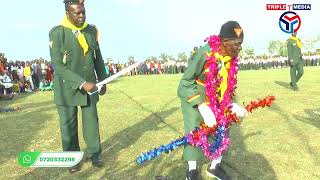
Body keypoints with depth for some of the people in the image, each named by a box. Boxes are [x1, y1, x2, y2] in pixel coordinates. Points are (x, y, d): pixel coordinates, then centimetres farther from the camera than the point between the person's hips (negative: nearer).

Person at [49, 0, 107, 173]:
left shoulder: (92, 30, 2)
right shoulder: (57, 33, -11)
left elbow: (98, 58, 10)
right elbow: (57, 65, -17)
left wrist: (102, 81, 11)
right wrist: (82, 83, -23)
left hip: (90, 85, 3)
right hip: (67, 88, -3)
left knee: (92, 122, 10)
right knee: (68, 125, 8)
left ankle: (94, 154, 28)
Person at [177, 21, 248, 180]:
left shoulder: (231, 56, -11)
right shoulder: (205, 53, -32)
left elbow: (226, 83, 3)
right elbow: (185, 83, -30)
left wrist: (231, 105, -7)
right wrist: (203, 107, -37)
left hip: (214, 99, 6)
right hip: (193, 97, -6)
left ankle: (215, 167, 25)